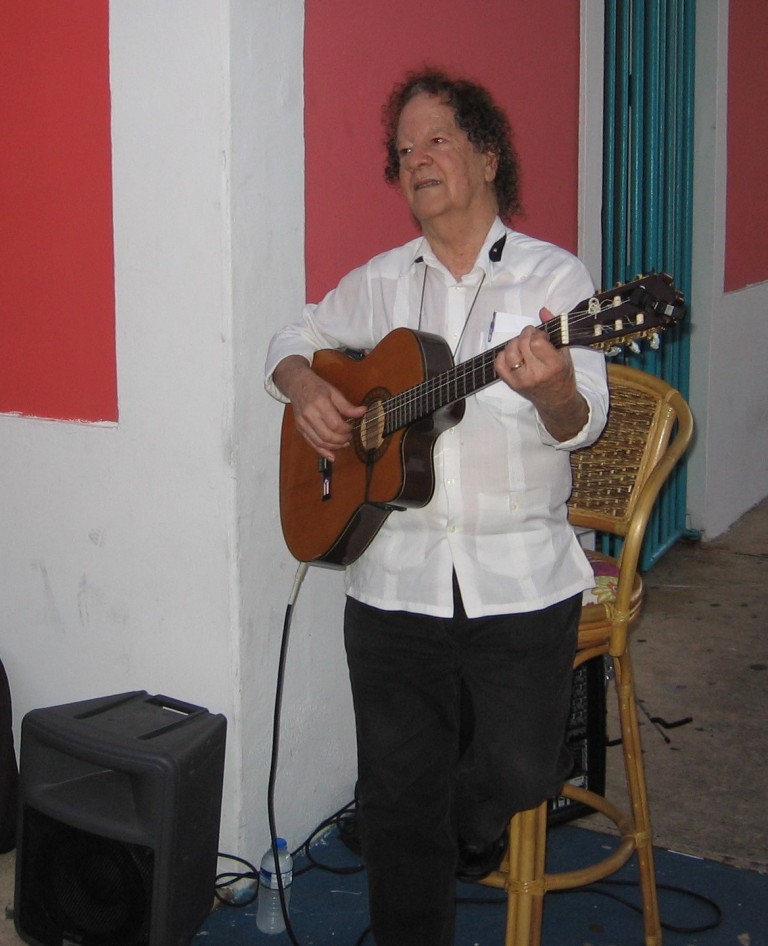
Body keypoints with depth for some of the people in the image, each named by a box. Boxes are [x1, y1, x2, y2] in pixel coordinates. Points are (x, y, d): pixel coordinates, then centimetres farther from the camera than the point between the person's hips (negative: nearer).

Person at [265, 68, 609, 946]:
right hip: (395, 579, 3)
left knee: (519, 772, -1)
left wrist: (553, 389, -35)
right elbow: (294, 338, 24)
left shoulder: (551, 274, 0)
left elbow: (582, 424, -10)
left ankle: (468, 832, 35)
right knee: (398, 796, 5)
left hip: (519, 578, -2)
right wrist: (307, 389, 0)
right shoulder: (380, 281, 11)